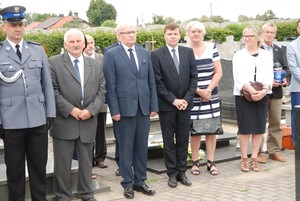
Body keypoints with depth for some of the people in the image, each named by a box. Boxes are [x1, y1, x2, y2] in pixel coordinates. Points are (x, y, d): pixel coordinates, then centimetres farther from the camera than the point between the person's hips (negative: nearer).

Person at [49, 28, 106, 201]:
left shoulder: (96, 65, 11)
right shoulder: (54, 63, 0)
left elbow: (101, 91, 6)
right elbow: (53, 91, -7)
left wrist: (91, 110, -9)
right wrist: (71, 110, -14)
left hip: (88, 121, 3)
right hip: (64, 121, -3)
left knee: (86, 161, 13)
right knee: (63, 163, 3)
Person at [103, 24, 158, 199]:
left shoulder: (145, 53, 11)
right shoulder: (111, 55, -2)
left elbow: (151, 81, 10)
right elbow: (110, 85, -6)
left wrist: (154, 105, 6)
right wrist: (114, 110, -10)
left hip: (144, 107, 4)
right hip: (124, 108, -4)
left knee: (142, 147, 9)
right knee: (126, 148, 5)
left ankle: (140, 181, 22)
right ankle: (128, 183, 17)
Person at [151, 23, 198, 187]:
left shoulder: (188, 52, 5)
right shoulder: (156, 55, -5)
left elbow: (193, 77, 4)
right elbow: (158, 82, -8)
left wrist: (187, 99, -6)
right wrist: (173, 100, -11)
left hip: (185, 103, 3)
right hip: (167, 105, -3)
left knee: (183, 139, 8)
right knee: (169, 140, 6)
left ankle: (182, 172, 19)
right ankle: (172, 173, 15)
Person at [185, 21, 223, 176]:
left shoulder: (212, 48, 6)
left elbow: (218, 72, 4)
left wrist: (208, 90, -7)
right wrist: (198, 91, -11)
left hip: (211, 96, 3)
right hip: (193, 97, -2)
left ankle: (211, 162, 14)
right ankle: (195, 162, 13)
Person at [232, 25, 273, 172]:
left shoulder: (266, 56, 9)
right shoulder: (239, 55, 3)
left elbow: (269, 76, 0)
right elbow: (239, 77, -9)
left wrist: (264, 91, -19)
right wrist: (252, 91, -22)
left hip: (261, 96, 2)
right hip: (243, 96, -2)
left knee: (259, 128, 4)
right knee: (245, 128, -1)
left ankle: (254, 159, 14)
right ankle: (244, 159, 10)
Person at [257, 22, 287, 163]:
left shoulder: (278, 50, 13)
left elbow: (282, 67, 19)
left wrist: (284, 79, -1)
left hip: (276, 92, 6)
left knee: (276, 122, 10)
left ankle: (274, 151, 20)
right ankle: (259, 152, 11)